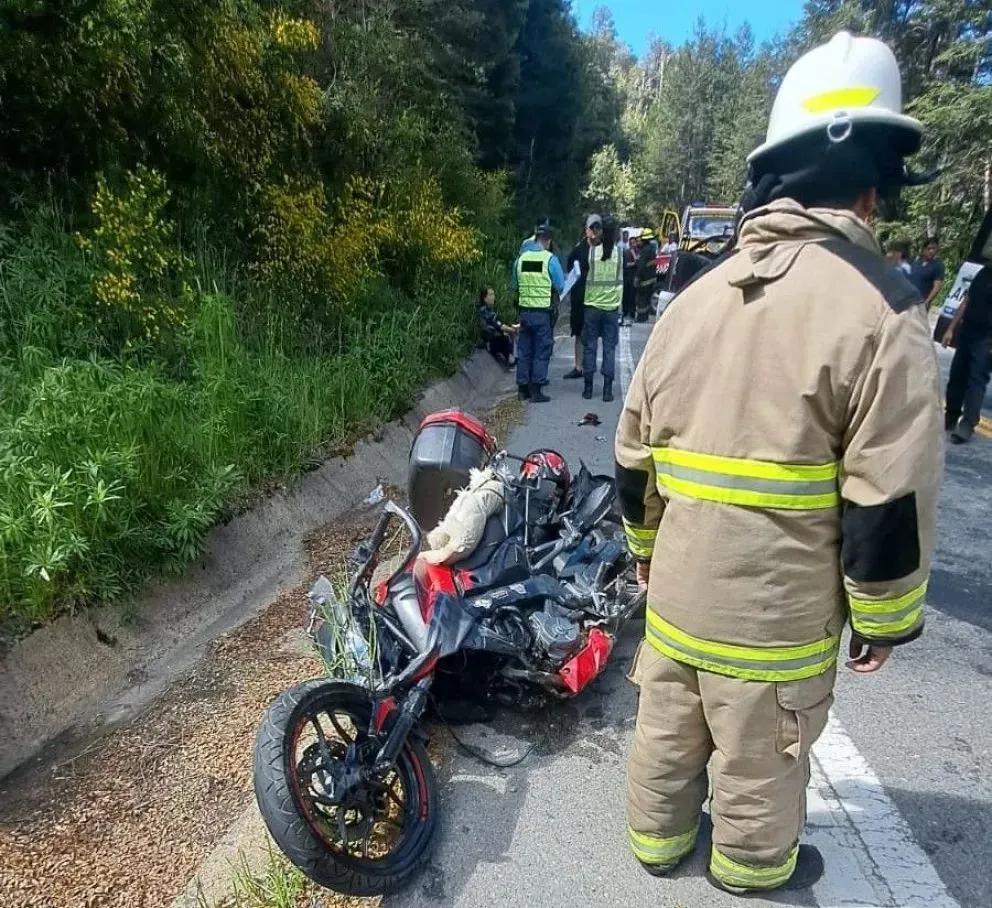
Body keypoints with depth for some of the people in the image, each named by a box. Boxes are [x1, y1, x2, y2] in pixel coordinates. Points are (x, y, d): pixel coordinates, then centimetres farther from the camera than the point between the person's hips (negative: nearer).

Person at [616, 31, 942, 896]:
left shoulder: (696, 296, 2)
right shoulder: (878, 308, -17)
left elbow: (635, 453, 6)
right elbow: (890, 503, -17)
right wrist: (886, 619, -1)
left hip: (677, 587, 6)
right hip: (775, 612, -5)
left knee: (667, 726, 23)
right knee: (759, 756, 19)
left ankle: (657, 836, 46)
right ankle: (752, 863, 44)